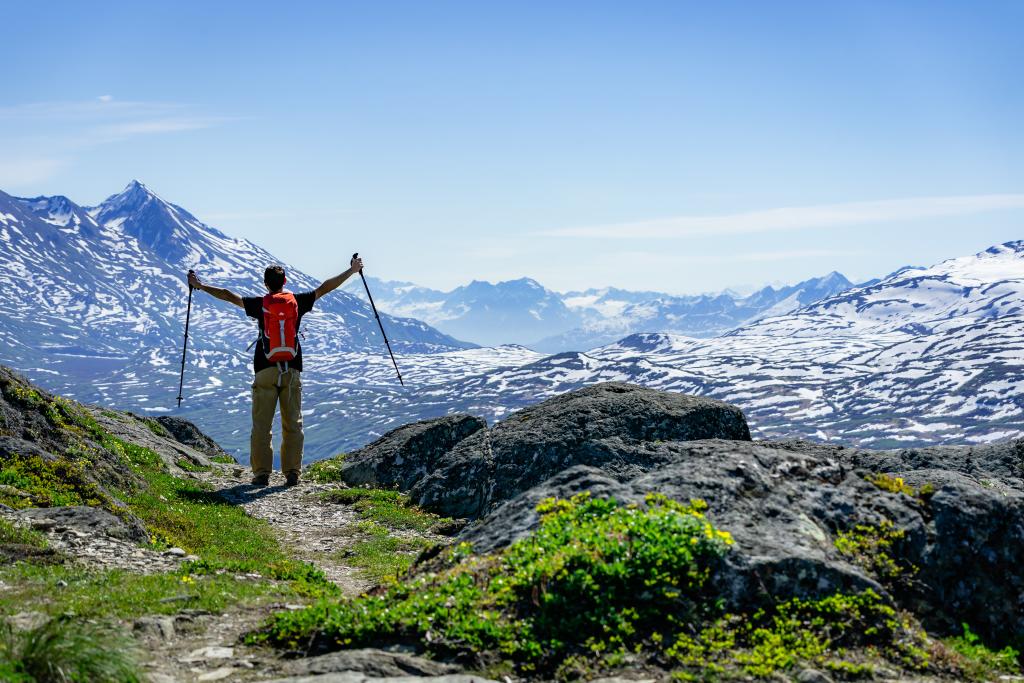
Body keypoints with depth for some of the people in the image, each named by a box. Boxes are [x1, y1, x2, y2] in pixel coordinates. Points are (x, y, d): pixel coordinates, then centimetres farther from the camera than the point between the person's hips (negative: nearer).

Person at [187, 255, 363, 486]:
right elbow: (325, 287, 10)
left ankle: (261, 473, -2)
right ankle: (292, 473, 3)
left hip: (265, 372, -1)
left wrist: (201, 286, 18)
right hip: (292, 371, 1)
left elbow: (229, 296, 5)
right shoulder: (297, 302, 3)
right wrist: (352, 270, 19)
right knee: (293, 424, 6)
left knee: (261, 424, 2)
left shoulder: (259, 304, 1)